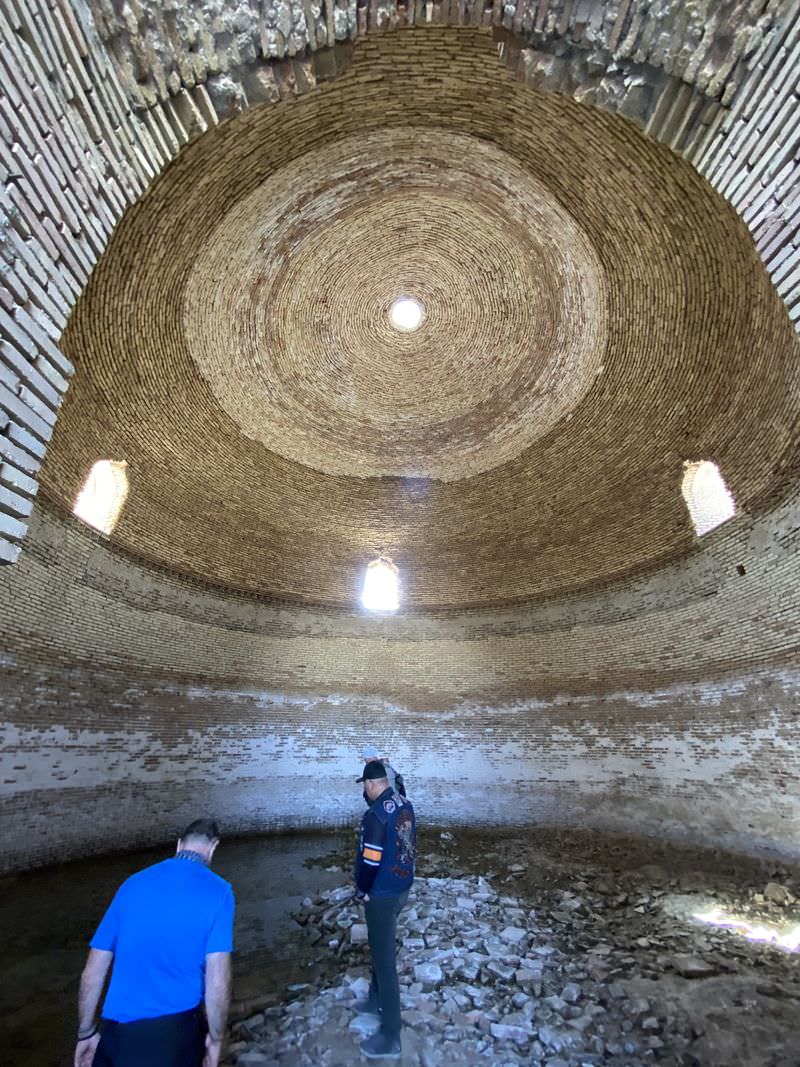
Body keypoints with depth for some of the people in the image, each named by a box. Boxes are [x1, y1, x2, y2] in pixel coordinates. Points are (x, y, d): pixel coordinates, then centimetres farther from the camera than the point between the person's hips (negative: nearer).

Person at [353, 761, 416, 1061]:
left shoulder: (376, 815, -27)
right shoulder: (405, 804, -4)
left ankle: (390, 1037, 22)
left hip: (382, 895, -8)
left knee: (385, 959, 8)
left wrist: (362, 890, -10)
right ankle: (377, 1001, 47)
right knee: (381, 948, 27)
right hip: (402, 887, 8)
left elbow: (371, 860, -22)